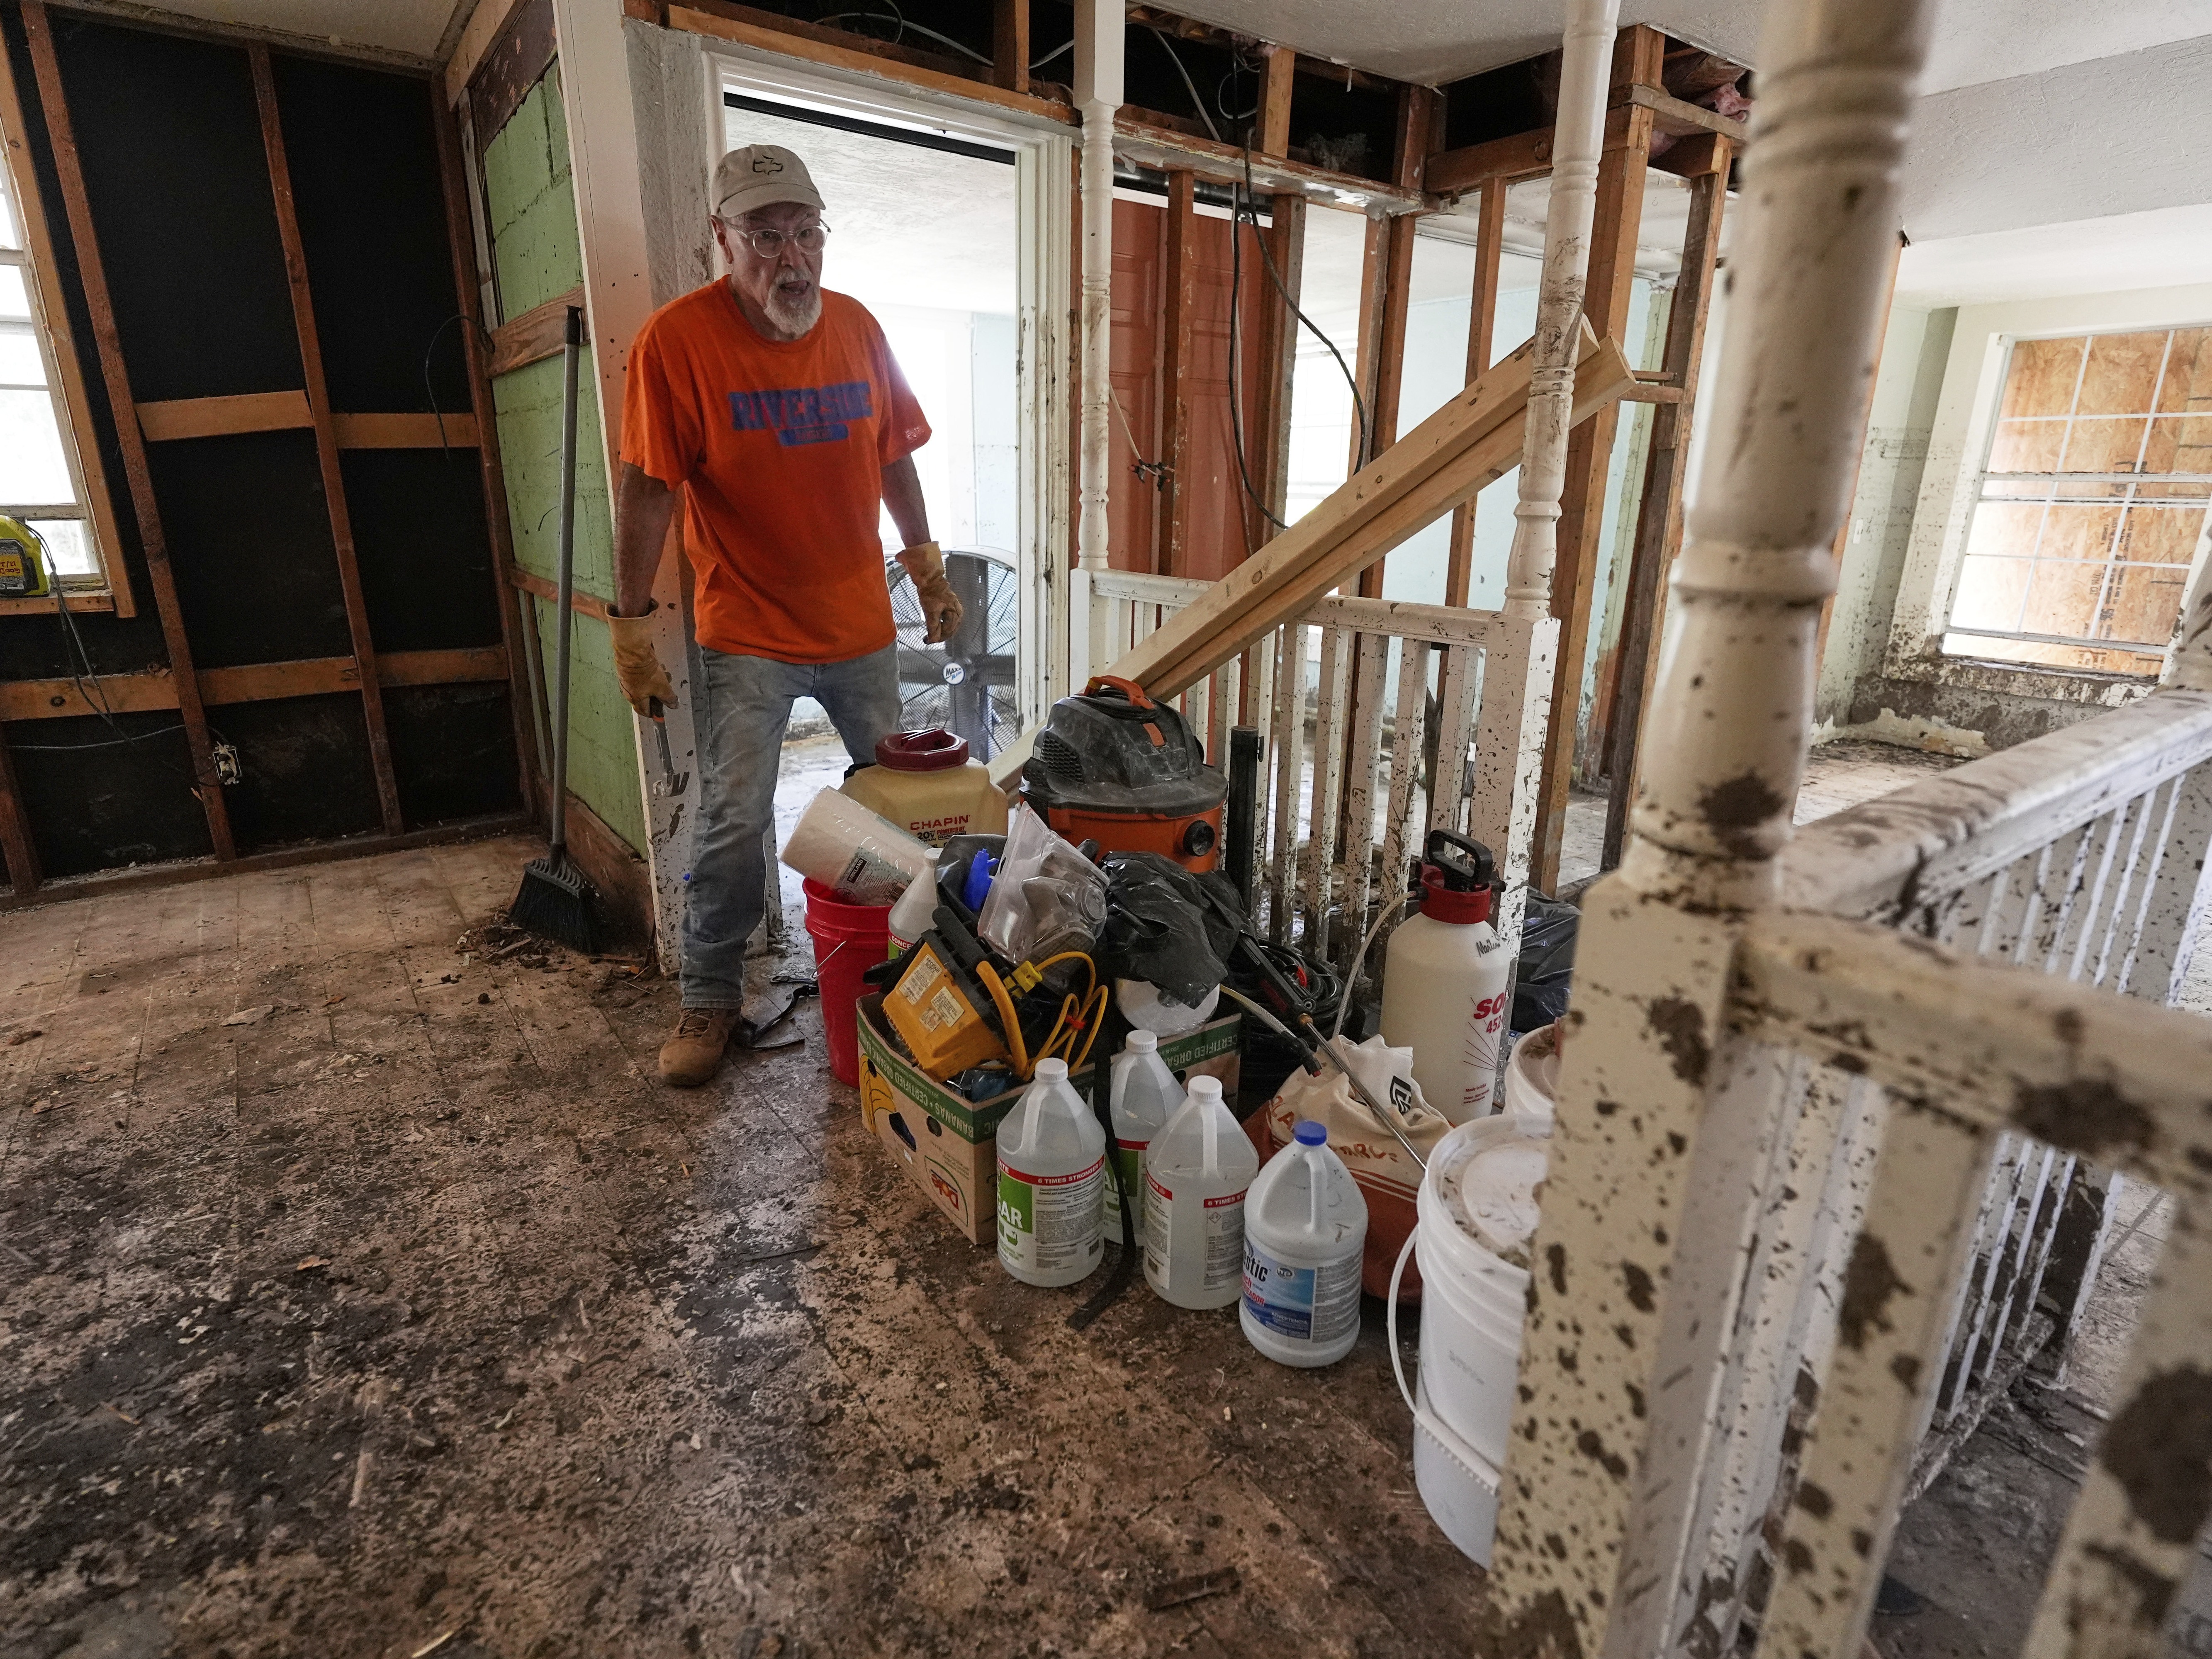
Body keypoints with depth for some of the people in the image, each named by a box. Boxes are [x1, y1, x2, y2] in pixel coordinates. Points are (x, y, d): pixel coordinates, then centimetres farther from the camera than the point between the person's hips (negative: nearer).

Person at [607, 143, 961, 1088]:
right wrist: (631, 627, -12)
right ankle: (710, 1000, 15)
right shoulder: (677, 339, -11)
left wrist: (927, 568, 13)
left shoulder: (858, 328, 2)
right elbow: (646, 491, -12)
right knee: (732, 822, -5)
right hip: (747, 636, -4)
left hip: (862, 626, 5)